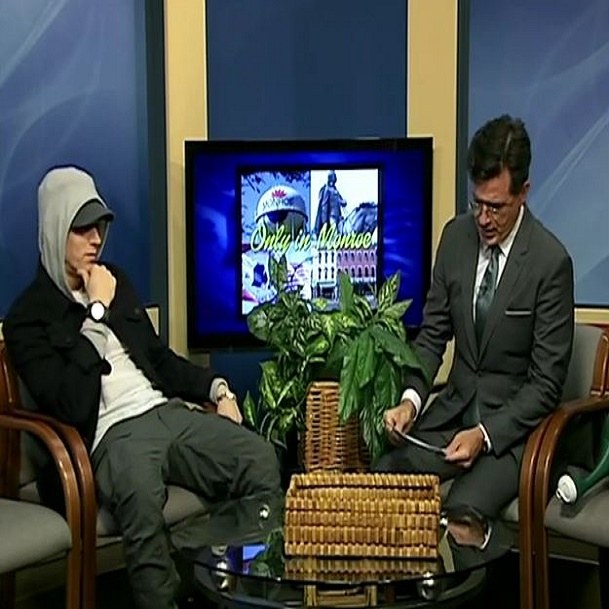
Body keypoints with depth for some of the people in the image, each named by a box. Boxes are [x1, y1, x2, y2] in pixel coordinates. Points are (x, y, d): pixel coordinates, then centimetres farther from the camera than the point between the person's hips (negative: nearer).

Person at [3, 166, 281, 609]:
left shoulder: (115, 280, 21)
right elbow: (72, 406, -13)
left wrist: (215, 387, 13)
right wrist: (97, 313, -9)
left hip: (167, 411, 6)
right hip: (111, 434, -6)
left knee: (261, 458, -20)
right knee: (140, 498, -41)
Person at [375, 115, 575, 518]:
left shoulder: (551, 261, -15)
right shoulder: (457, 236, 1)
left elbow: (546, 382, -11)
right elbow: (433, 333, 6)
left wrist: (485, 435, -21)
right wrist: (411, 399, -11)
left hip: (513, 425, -5)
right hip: (455, 409, 5)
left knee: (459, 516, -27)